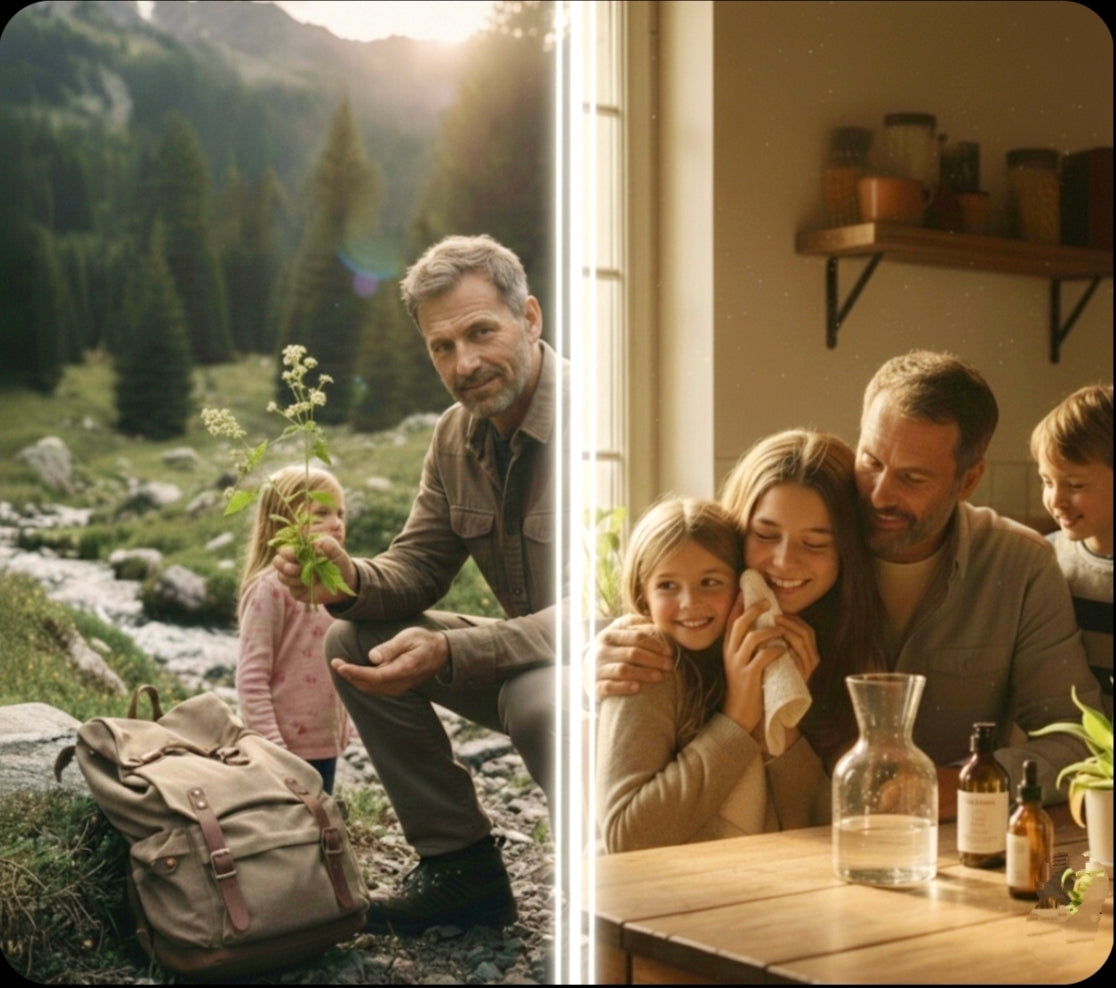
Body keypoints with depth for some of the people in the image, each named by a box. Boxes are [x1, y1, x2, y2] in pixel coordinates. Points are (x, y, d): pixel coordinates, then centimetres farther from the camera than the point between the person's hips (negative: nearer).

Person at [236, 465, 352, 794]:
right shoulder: (271, 588, -14)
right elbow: (250, 679, -16)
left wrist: (342, 730, 16)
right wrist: (270, 747, -20)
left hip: (326, 746, 7)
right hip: (287, 749, -7)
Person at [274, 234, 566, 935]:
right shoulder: (457, 435, 3)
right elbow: (417, 568, 6)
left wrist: (450, 653, -39)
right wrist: (349, 579, -18)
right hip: (527, 652, 8)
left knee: (538, 697, -39)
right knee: (353, 641, 0)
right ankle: (462, 868, 6)